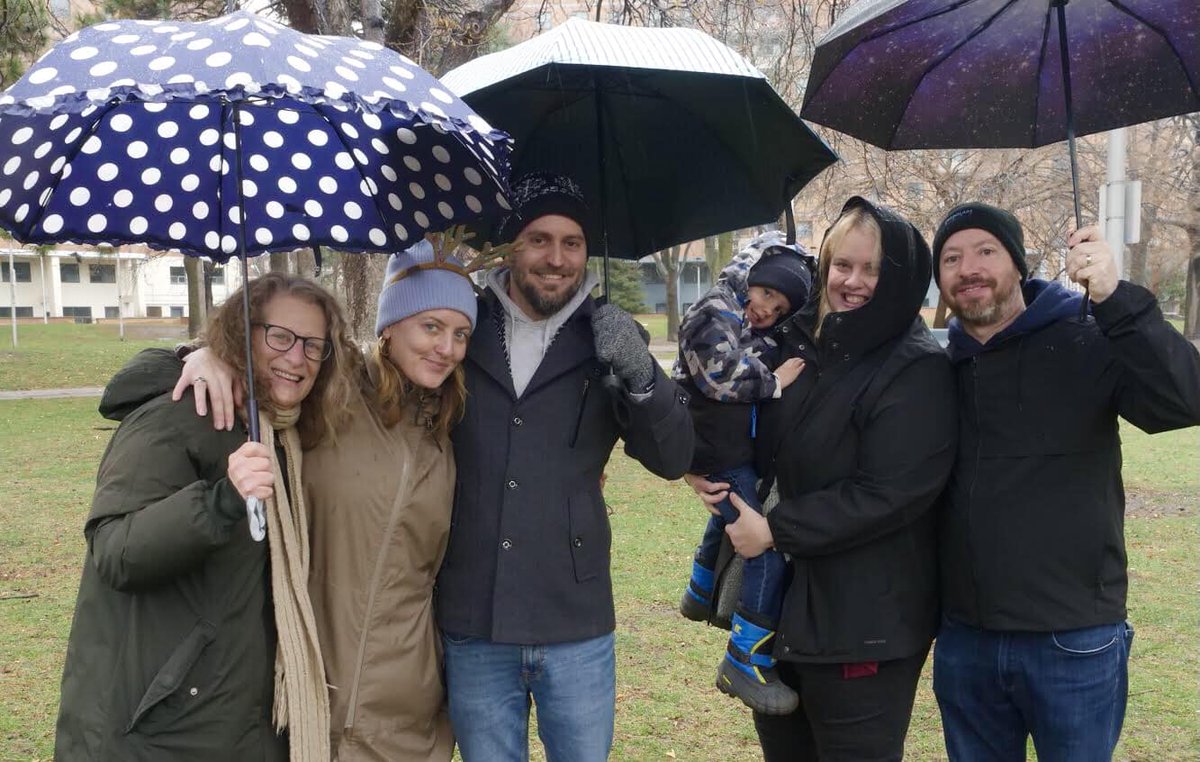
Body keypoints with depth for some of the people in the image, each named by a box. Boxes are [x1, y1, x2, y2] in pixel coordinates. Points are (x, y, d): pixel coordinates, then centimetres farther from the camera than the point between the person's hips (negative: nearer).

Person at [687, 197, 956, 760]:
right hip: (782, 602, 7)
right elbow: (765, 446, 15)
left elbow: (889, 494, -23)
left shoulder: (917, 371, -15)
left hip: (865, 625, -7)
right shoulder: (798, 341, 4)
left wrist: (775, 529, -20)